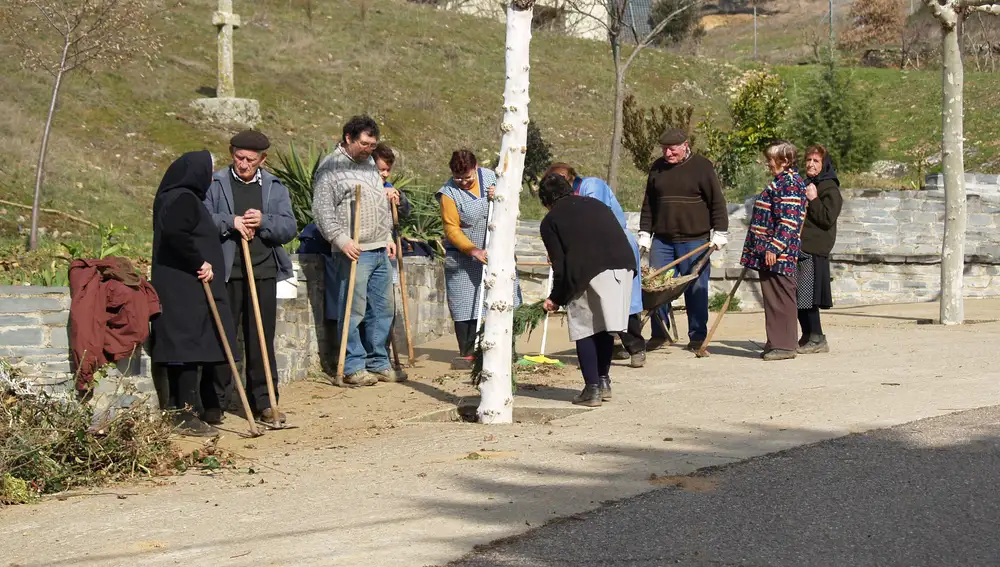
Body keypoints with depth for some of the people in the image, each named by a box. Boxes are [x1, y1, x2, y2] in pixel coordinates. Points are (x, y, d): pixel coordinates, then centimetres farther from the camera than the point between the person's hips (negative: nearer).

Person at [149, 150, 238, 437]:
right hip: (186, 287, -10)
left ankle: (178, 411, 17)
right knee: (189, 346, -7)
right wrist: (200, 263, -20)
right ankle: (188, 416, -5)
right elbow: (174, 233, -29)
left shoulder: (171, 197, 16)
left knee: (178, 348, 12)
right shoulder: (184, 199, -15)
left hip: (173, 285, 10)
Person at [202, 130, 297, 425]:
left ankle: (264, 401, 13)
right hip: (226, 273, -2)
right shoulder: (215, 183, 3)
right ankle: (214, 402, 7)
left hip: (263, 272, 2)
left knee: (261, 338, 7)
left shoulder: (275, 187, 11)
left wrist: (263, 221, -13)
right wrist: (231, 222, -17)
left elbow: (288, 229, 4)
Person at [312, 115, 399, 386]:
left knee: (382, 308, 9)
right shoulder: (331, 167, -6)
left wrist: (388, 237, 21)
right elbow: (322, 209, -12)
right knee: (353, 310, -6)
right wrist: (342, 240, -19)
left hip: (380, 251, 8)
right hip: (354, 252, -8)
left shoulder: (369, 163, 18)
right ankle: (353, 367, 1)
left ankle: (378, 363, 18)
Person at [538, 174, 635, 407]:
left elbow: (560, 264, 5)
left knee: (584, 329, 7)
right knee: (605, 325, 18)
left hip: (590, 274, -5)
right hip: (624, 266, 5)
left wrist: (556, 298, 18)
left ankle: (592, 388, 4)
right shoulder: (596, 204, 26)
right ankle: (603, 381, 24)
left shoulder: (550, 221, 11)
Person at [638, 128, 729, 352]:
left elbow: (717, 202, -1)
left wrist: (719, 233, -5)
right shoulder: (657, 168, 11)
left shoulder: (702, 166, -1)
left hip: (694, 240, -4)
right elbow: (648, 204, 18)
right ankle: (659, 334, 11)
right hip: (662, 240, 4)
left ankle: (697, 336, 8)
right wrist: (644, 234, 14)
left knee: (696, 289, -1)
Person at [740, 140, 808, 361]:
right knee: (771, 298, 12)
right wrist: (759, 249, 26)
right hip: (767, 252, 10)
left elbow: (788, 221, -20)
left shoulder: (790, 183, -13)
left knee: (780, 299, -6)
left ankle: (785, 345, -2)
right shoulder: (782, 182, 19)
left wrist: (774, 248, -23)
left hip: (778, 254, -10)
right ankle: (776, 343, 18)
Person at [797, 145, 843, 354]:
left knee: (806, 296, -10)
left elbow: (828, 218, -16)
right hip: (798, 247, 9)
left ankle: (817, 339, -3)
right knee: (796, 295, 10)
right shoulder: (804, 185, 21)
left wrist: (813, 200, -18)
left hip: (814, 250, -9)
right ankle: (807, 337, 17)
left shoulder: (829, 188, -6)